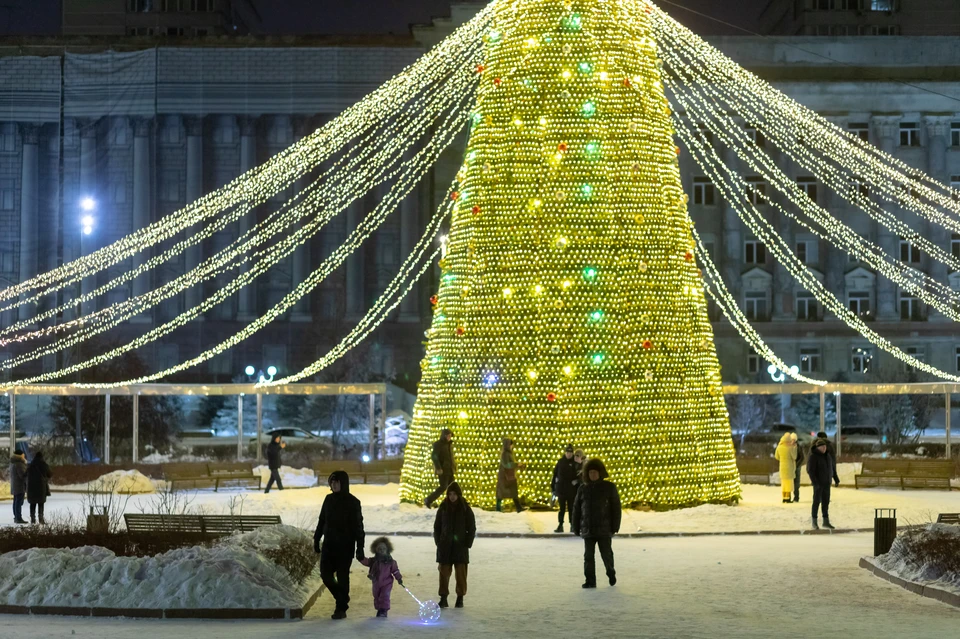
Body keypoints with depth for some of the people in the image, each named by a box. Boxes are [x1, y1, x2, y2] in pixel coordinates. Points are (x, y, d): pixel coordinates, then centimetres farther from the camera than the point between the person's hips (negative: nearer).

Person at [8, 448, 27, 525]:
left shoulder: (13, 463, 13)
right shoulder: (19, 464, -18)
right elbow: (22, 475, -22)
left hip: (14, 486, 10)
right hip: (20, 485, -10)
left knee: (16, 502, 13)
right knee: (19, 502, -11)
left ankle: (16, 518, 18)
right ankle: (19, 518, -13)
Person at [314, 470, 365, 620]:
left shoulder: (352, 502, -8)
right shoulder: (329, 499, 7)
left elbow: (358, 527, -8)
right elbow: (322, 521, 16)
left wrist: (360, 548, -12)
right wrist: (316, 539, 14)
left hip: (345, 546, -5)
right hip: (329, 544, 5)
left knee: (342, 577, -2)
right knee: (326, 575, 1)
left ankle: (341, 609, 7)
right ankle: (342, 599, 24)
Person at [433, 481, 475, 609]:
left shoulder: (465, 509, -1)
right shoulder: (443, 508, 4)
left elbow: (472, 528, 2)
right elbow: (437, 526, 10)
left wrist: (467, 544, -4)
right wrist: (438, 542, 2)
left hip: (460, 546, -1)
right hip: (445, 546, 1)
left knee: (461, 572, 0)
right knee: (444, 572, -1)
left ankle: (460, 598, 9)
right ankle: (443, 598, 4)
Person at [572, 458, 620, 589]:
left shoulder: (609, 487, -1)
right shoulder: (583, 488, 5)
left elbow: (616, 508, -2)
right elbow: (576, 509, 7)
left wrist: (615, 526, -8)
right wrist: (576, 528, 4)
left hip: (604, 529, -2)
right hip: (587, 529, 2)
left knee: (606, 554, 5)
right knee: (588, 556, 1)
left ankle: (611, 573, 32)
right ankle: (590, 581, 6)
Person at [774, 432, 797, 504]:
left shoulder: (779, 447, -3)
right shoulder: (790, 448, -17)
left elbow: (776, 456, 8)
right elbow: (794, 457, -7)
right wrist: (794, 448, -2)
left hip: (782, 466, 5)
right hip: (789, 466, -5)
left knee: (783, 482, 14)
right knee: (789, 482, 2)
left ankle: (784, 498, 14)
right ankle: (787, 498, -2)